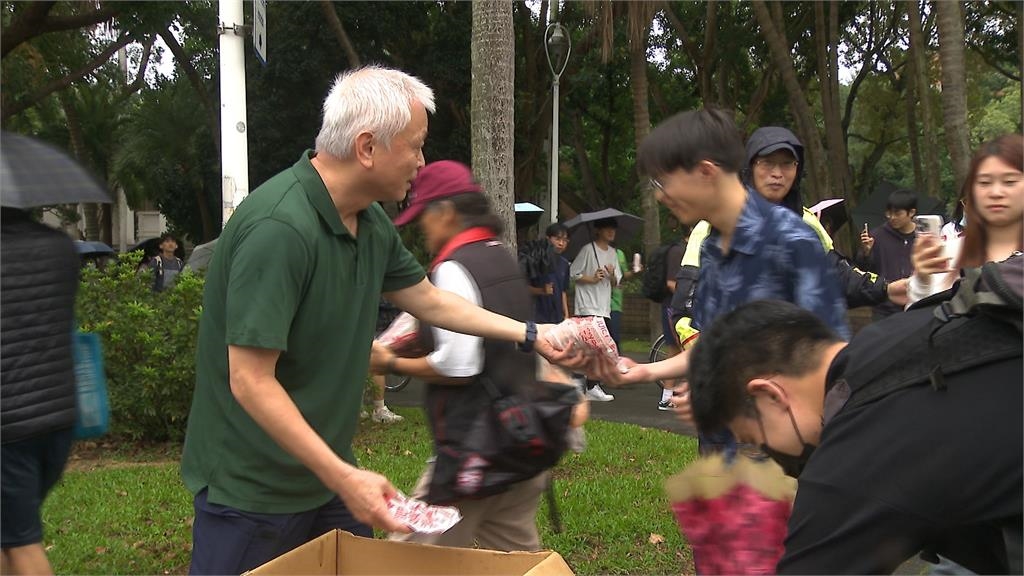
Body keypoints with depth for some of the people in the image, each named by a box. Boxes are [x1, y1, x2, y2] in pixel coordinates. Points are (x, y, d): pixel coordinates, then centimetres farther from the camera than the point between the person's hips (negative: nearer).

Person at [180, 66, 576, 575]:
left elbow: (428, 300, 15)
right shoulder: (279, 228, -27)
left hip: (322, 473, 8)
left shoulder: (371, 223, 0)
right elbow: (250, 382, -26)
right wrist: (343, 478, -26)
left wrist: (530, 335, 14)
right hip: (252, 490, -8)